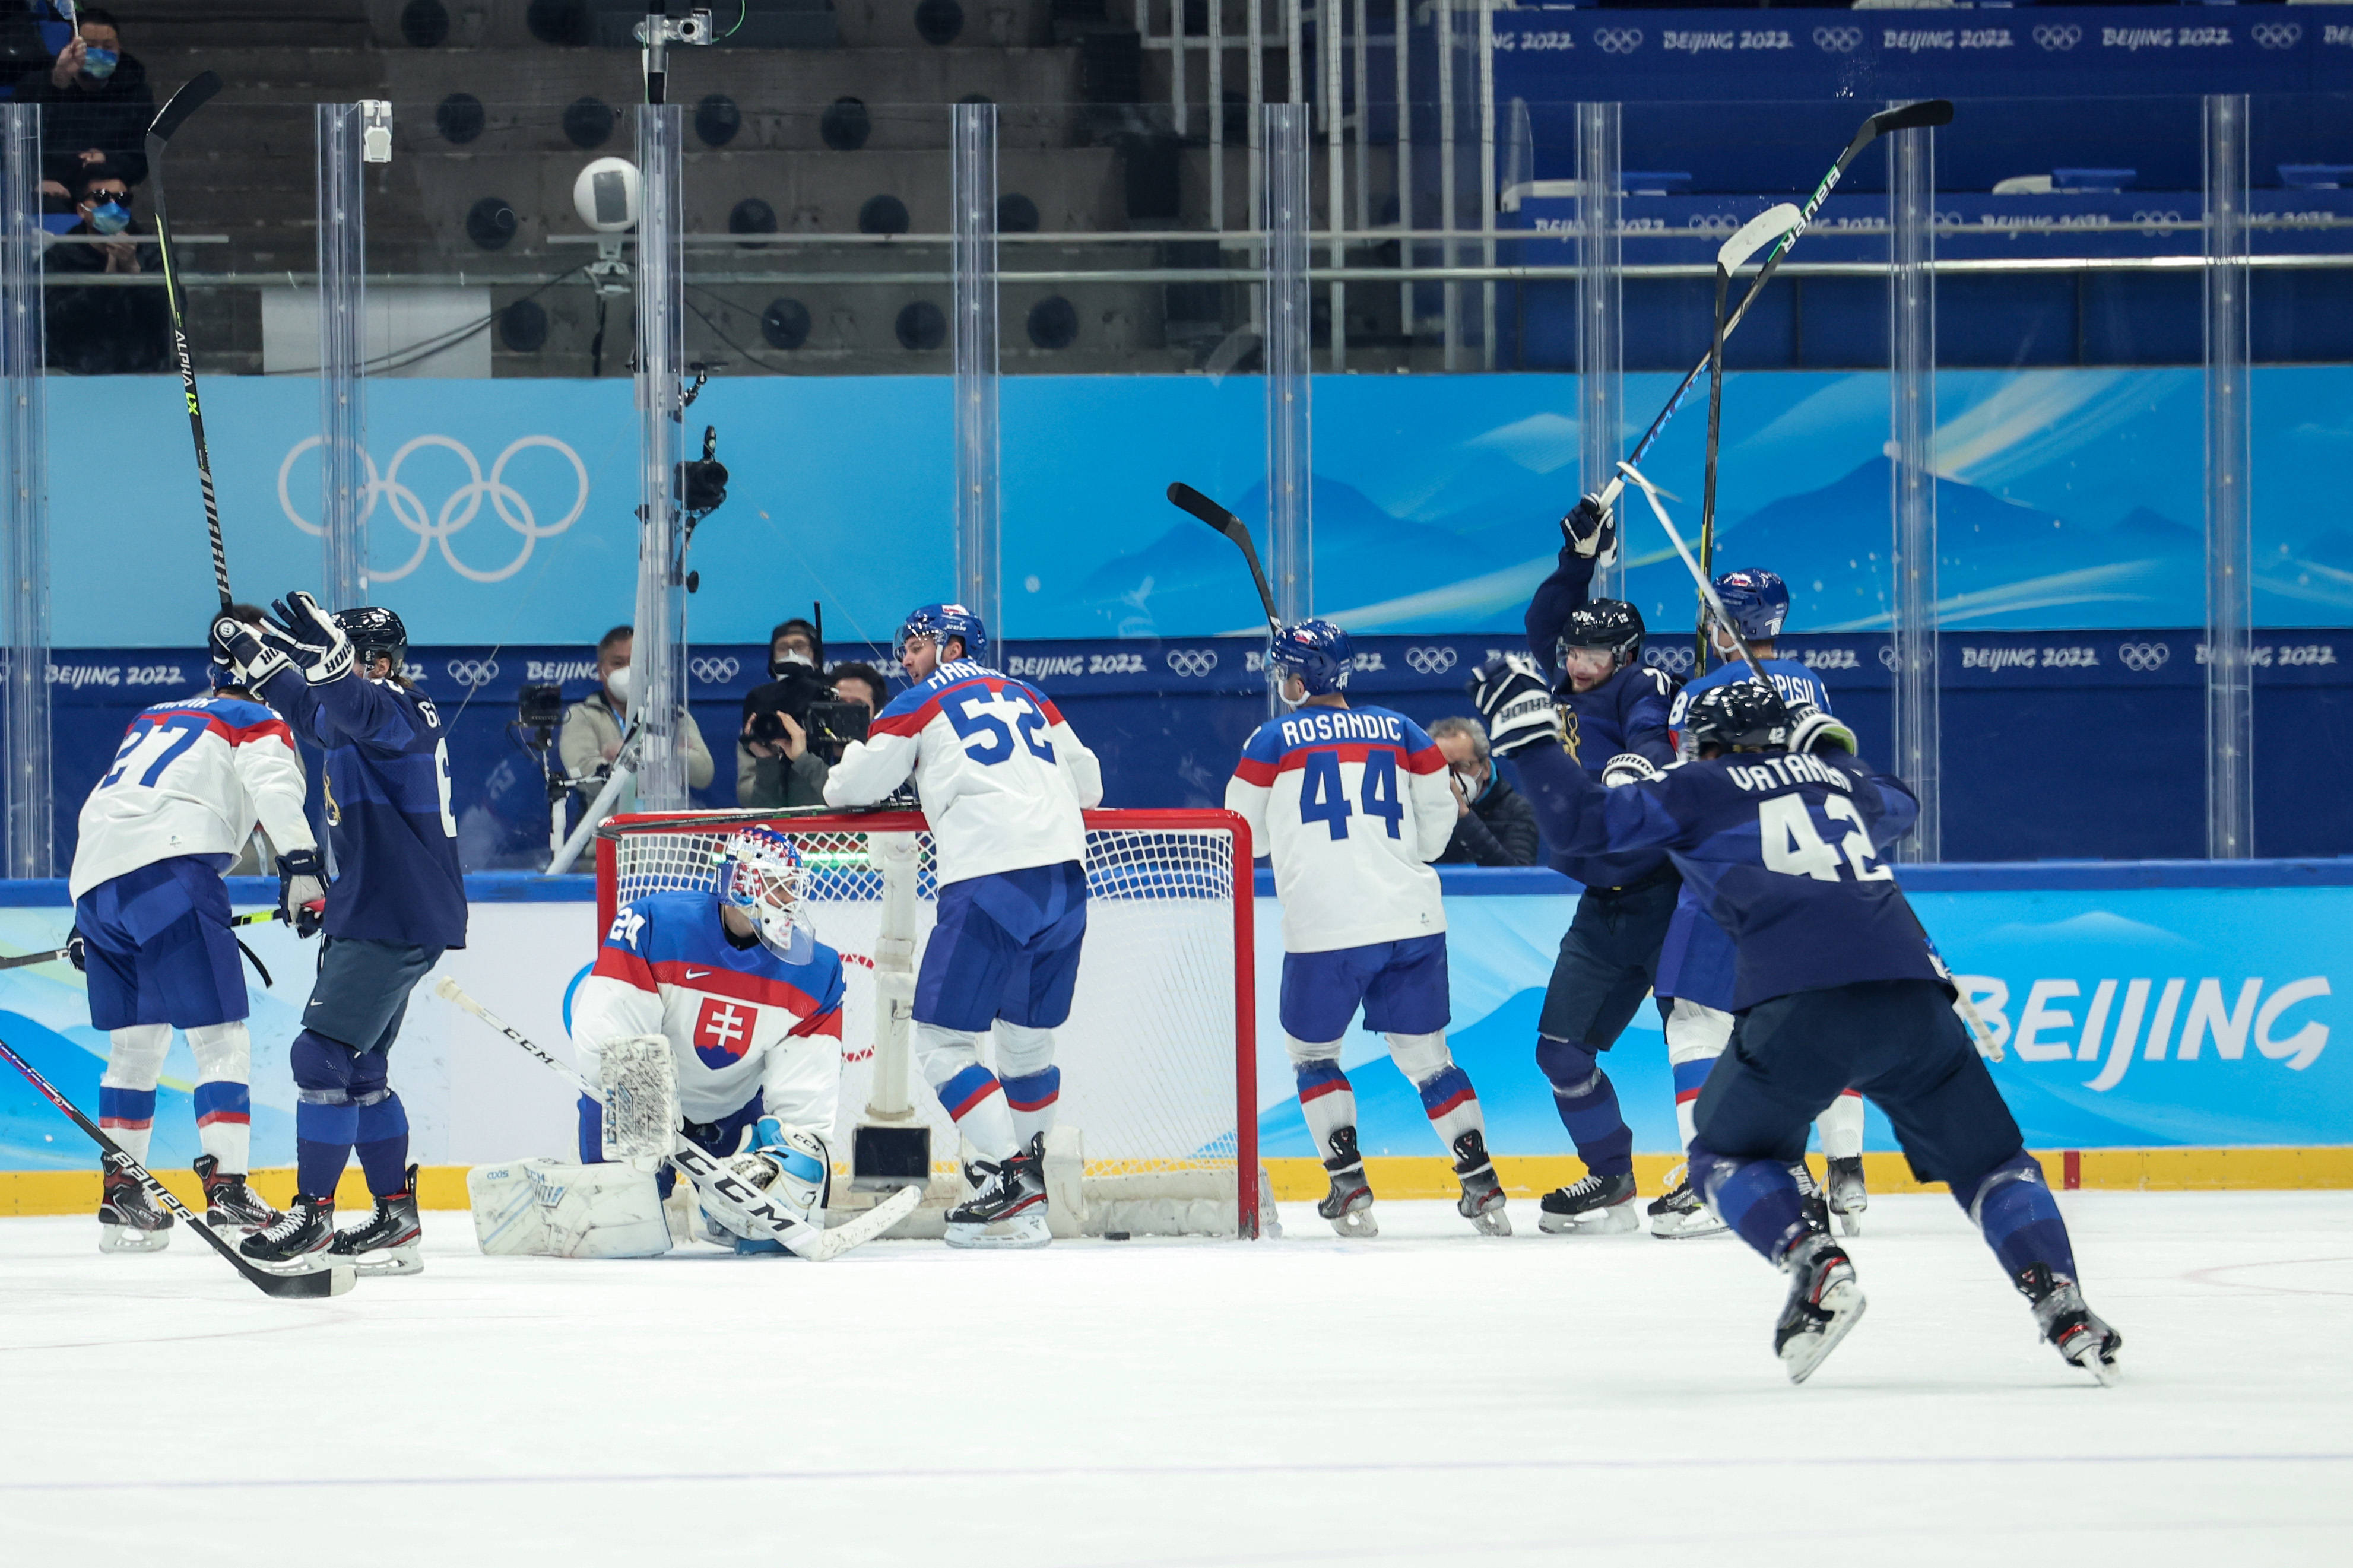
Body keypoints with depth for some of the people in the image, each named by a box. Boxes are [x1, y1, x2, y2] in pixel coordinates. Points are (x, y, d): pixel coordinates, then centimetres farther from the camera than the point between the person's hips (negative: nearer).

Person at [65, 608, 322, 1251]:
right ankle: (227, 1195, -17)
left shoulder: (152, 717, 32)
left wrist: (88, 920, 40)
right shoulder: (260, 726, 11)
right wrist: (301, 866, -22)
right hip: (169, 872, -7)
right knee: (221, 1040, -7)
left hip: (94, 876, 7)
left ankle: (120, 1197, 21)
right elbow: (275, 789, -10)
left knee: (135, 1042, 18)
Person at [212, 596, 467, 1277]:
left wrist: (329, 655, -56)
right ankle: (396, 1220, 17)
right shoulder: (353, 718, 14)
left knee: (324, 1056, -12)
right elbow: (312, 708, 36)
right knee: (358, 1071, 13)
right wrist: (252, 650, 29)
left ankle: (313, 1214, -8)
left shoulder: (401, 713, -16)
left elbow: (358, 709, -40)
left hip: (401, 922, -11)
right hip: (373, 916, 11)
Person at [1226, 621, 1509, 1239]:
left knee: (1311, 1050, 14)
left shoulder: (1273, 741, 3)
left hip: (1327, 930, -3)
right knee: (1425, 1054, 13)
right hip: (1414, 920, 3)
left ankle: (1350, 1188, 3)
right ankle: (1482, 1186, 7)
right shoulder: (1399, 731, 11)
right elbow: (1440, 815, 17)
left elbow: (1245, 836, 11)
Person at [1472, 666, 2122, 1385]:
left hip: (1799, 1003, -4)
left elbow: (1582, 821, 11)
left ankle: (1816, 1265, -8)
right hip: (1911, 993, 4)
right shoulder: (1839, 779, 28)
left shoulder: (1701, 788, 16)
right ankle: (2061, 1304, -3)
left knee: (1726, 1155, 18)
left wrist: (1525, 727, 22)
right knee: (1988, 1159, 18)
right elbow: (1900, 806, 51)